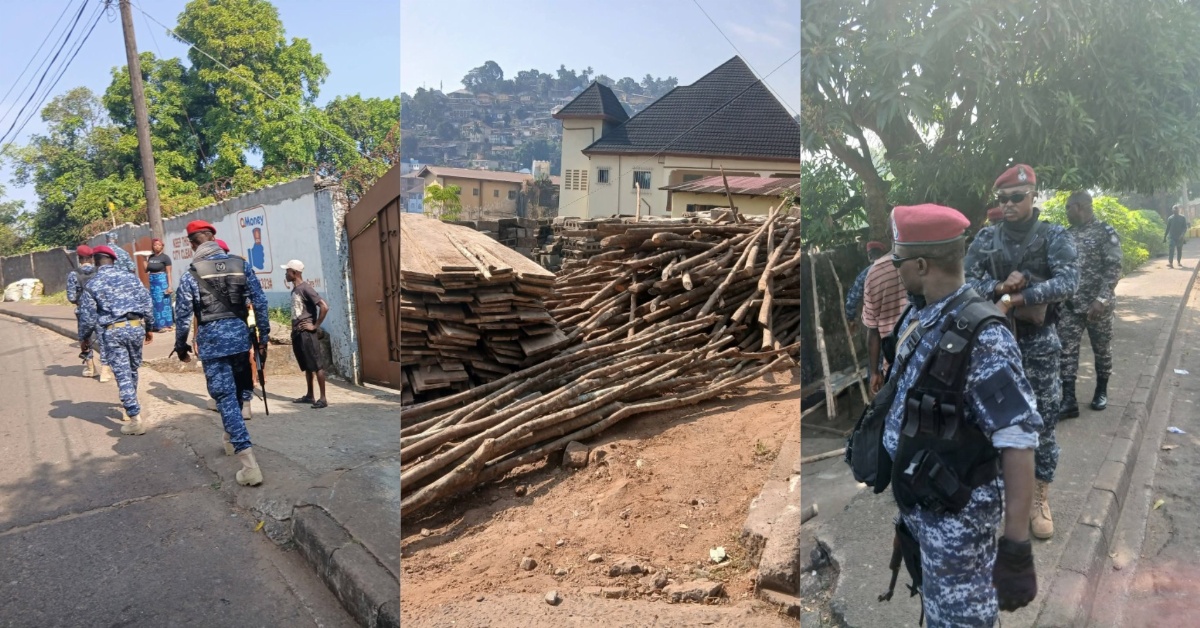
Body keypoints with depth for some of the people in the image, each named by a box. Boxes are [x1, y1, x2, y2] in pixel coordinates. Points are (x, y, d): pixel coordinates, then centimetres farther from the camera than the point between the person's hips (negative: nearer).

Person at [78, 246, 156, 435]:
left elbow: (88, 317, 1)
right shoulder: (130, 277, 7)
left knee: (122, 374, -2)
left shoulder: (92, 285, 0)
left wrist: (83, 338, 17)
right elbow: (147, 303, 6)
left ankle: (136, 418, -6)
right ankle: (131, 407, 34)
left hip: (112, 332, -3)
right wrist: (149, 327, 16)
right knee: (132, 370, 19)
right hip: (136, 327, 3)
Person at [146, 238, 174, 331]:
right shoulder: (150, 257, 10)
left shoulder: (165, 257, -6)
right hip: (152, 282, 6)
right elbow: (146, 270, 11)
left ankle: (166, 325, -1)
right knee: (155, 304, 7)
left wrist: (169, 286, -15)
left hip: (162, 282, -6)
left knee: (163, 303, -4)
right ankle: (160, 324, 12)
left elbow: (169, 273, -9)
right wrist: (145, 259, 3)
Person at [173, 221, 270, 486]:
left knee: (226, 398, -3)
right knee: (236, 390, 22)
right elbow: (260, 302, 3)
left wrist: (181, 346, 14)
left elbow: (183, 315, -1)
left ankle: (249, 464, -11)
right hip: (239, 335, 4)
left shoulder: (190, 275, -5)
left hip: (212, 340, -3)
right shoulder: (241, 266, 3)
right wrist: (264, 334, 12)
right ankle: (232, 439, 42)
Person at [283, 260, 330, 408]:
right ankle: (309, 396, 23)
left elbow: (324, 307, -21)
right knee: (306, 366, 15)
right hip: (297, 333, 9)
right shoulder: (294, 290, 15)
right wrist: (294, 329, 15)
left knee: (316, 365, -7)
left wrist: (315, 326, -15)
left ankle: (323, 398, -6)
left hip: (307, 333, -9)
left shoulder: (306, 288, -12)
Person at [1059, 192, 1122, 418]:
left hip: (1098, 304, -4)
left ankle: (1101, 391, 28)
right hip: (1070, 304, 4)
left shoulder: (1105, 231, -8)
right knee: (1066, 349, -3)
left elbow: (1114, 269, -13)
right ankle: (1069, 399, -2)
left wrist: (1101, 299, -21)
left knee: (1102, 349, 11)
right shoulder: (1067, 234, 8)